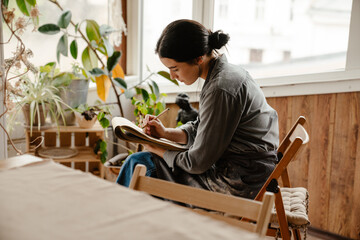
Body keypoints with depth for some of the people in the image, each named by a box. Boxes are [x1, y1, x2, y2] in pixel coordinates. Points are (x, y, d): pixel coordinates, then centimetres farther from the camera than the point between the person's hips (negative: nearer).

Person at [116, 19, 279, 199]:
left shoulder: (221, 90, -26)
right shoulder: (227, 73, 4)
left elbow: (198, 163, -21)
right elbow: (199, 129, 16)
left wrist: (158, 151, -4)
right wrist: (166, 133, 2)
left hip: (237, 185, -10)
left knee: (139, 163, 0)